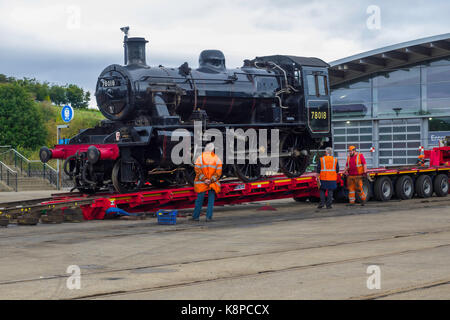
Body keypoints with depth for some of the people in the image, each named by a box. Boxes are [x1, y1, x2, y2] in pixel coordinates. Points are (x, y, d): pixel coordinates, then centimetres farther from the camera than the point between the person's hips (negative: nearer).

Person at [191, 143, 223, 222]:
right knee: (211, 200, 7)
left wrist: (204, 179, -11)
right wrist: (211, 180, -10)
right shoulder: (217, 159, 1)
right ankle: (209, 217, 2)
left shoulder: (200, 158, -1)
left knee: (199, 200, 8)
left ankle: (195, 216, 12)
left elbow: (197, 171, -9)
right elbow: (218, 173, -6)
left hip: (201, 183, 0)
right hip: (213, 184, 0)